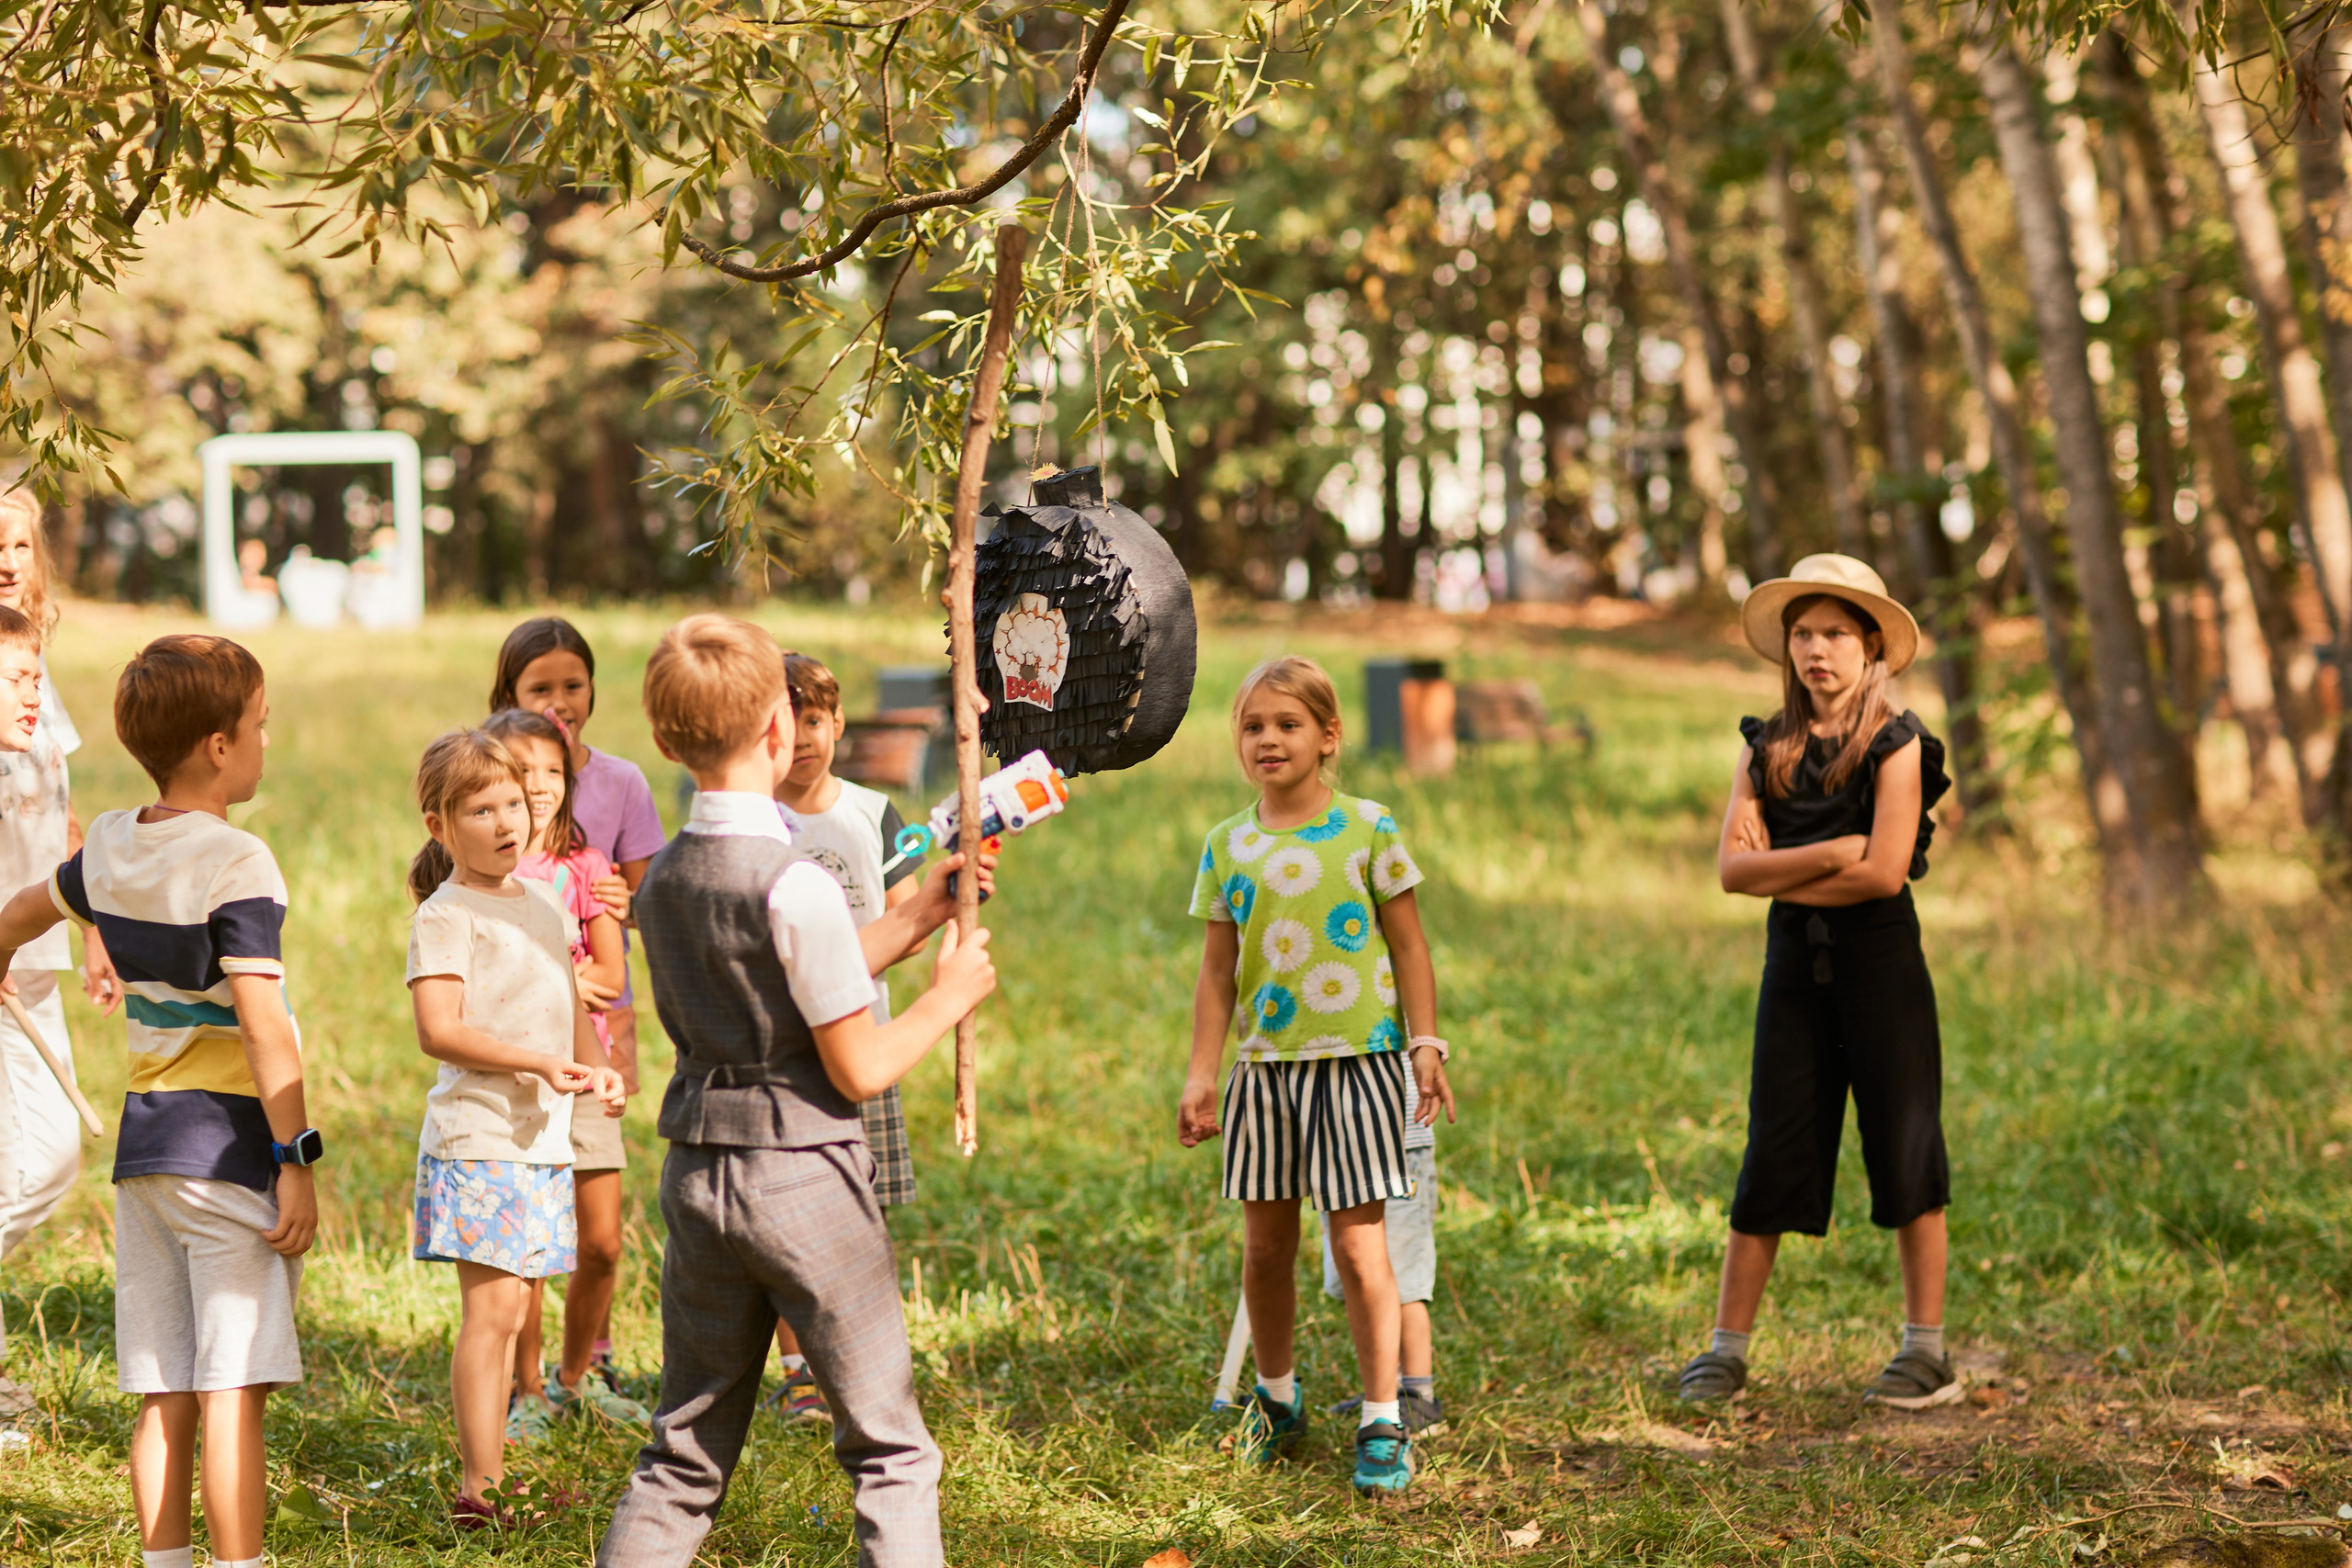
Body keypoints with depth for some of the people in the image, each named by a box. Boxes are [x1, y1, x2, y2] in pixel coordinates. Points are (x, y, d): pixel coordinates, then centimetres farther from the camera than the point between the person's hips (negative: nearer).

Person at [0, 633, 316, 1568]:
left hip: (143, 1139, 7)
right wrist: (296, 1160, -17)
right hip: (227, 1142, -7)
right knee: (232, 1393, -8)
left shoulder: (110, 847, 9)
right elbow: (261, 1024, -19)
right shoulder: (235, 866, -13)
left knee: (162, 1398, 10)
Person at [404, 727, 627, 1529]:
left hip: (544, 1135, 8)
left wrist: (597, 1068, 5)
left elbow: (570, 1006, 24)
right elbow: (438, 1031, -17)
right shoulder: (446, 914, -8)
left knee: (509, 1310, 10)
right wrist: (539, 1062, -21)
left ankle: (489, 1475, 15)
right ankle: (477, 1488, -10)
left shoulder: (543, 902, 16)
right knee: (491, 1309, -12)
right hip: (480, 1135, -7)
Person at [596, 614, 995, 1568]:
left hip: (696, 1173, 7)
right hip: (805, 1180, -7)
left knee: (684, 1454, 14)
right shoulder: (795, 885, -17)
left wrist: (917, 917, 21)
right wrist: (952, 994, 3)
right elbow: (859, 1069, -13)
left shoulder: (661, 880, 6)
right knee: (889, 1450, 4)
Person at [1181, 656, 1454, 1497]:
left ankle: (1381, 1420, 3)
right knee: (1266, 1241, 10)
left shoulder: (1368, 827, -1)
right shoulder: (1227, 845, 6)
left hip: (1356, 1058, -3)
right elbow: (1218, 968, 8)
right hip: (1264, 1065, 3)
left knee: (1358, 1240, -4)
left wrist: (1427, 1044, -4)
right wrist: (1200, 1074, 4)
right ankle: (1275, 1395, 30)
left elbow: (1408, 944, 2)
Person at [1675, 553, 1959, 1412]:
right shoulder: (1767, 747, 8)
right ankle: (1727, 1348, 9)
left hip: (1879, 955, -4)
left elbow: (1885, 871, -15)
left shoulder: (1895, 743, -5)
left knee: (1904, 1146, 1)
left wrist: (1782, 875, -8)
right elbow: (1734, 865, -3)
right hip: (1795, 959, 4)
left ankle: (1928, 1349, 9)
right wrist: (1830, 855, -15)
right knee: (1772, 1152, 5)